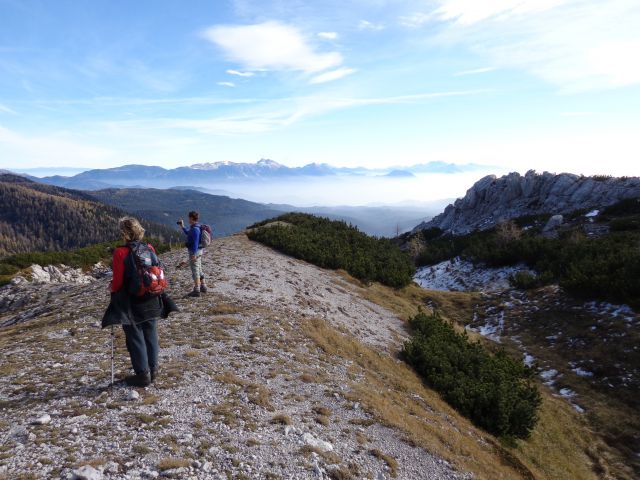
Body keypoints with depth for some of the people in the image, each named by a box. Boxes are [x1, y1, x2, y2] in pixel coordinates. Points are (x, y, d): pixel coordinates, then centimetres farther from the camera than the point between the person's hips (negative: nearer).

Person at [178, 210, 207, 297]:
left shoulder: (195, 229, -20)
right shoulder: (196, 227, 11)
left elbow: (195, 242, -24)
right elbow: (188, 233, 30)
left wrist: (194, 254, -24)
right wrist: (182, 226, 26)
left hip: (195, 252, -10)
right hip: (198, 251, 10)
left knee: (195, 271, -5)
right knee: (199, 270, 18)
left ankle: (196, 290, 0)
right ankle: (203, 287, 27)